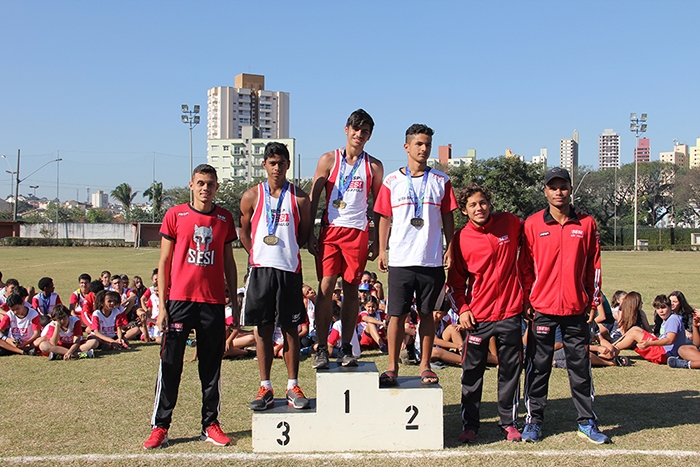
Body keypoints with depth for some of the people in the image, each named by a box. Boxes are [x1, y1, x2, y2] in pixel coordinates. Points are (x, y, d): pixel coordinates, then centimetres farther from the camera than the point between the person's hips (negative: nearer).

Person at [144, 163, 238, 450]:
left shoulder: (224, 218, 8)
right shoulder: (175, 215, 2)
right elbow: (164, 261, 3)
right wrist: (161, 305, -3)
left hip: (214, 302, 2)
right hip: (179, 300, -2)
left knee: (211, 366, 7)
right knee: (170, 365, 1)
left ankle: (210, 424, 16)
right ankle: (160, 426, 10)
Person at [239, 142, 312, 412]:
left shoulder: (299, 198, 3)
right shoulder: (252, 196, 6)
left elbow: (305, 233, 12)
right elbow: (244, 231, 14)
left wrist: (287, 250, 4)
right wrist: (256, 254, 5)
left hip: (290, 270, -1)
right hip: (261, 268, 1)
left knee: (291, 329, 4)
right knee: (263, 329, 5)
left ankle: (293, 386, 12)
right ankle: (265, 388, 12)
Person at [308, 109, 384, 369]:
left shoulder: (374, 167, 9)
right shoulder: (329, 160, 6)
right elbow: (313, 199, 6)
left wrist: (378, 241, 6)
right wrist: (309, 234, -1)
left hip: (358, 232, 1)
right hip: (330, 230, -1)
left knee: (351, 290, 3)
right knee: (326, 287, -6)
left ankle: (346, 348, 10)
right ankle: (321, 348, 0)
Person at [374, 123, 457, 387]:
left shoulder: (441, 181, 7)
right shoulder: (392, 181, 5)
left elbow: (448, 218, 9)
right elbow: (384, 217, 8)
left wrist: (450, 249, 3)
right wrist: (381, 251, 4)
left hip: (432, 260, 1)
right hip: (400, 260, 0)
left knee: (427, 313, 8)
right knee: (396, 315, 1)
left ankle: (425, 366, 17)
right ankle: (392, 367, 10)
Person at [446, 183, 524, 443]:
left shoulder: (509, 223, 0)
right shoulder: (461, 239, -3)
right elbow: (456, 280, 5)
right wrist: (462, 309, -8)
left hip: (510, 312, 1)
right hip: (478, 315, -1)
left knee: (510, 370, 9)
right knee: (472, 372, 4)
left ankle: (509, 422, 23)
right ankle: (469, 425, 16)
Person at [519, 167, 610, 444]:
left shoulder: (586, 224, 4)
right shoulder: (533, 224, 0)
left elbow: (594, 265, 8)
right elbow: (525, 266, 2)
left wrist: (594, 301, 5)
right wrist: (526, 302, -1)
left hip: (576, 308, 1)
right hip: (542, 309, -1)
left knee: (580, 366, 8)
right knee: (538, 366, 5)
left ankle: (587, 422, 17)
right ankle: (534, 420, 15)